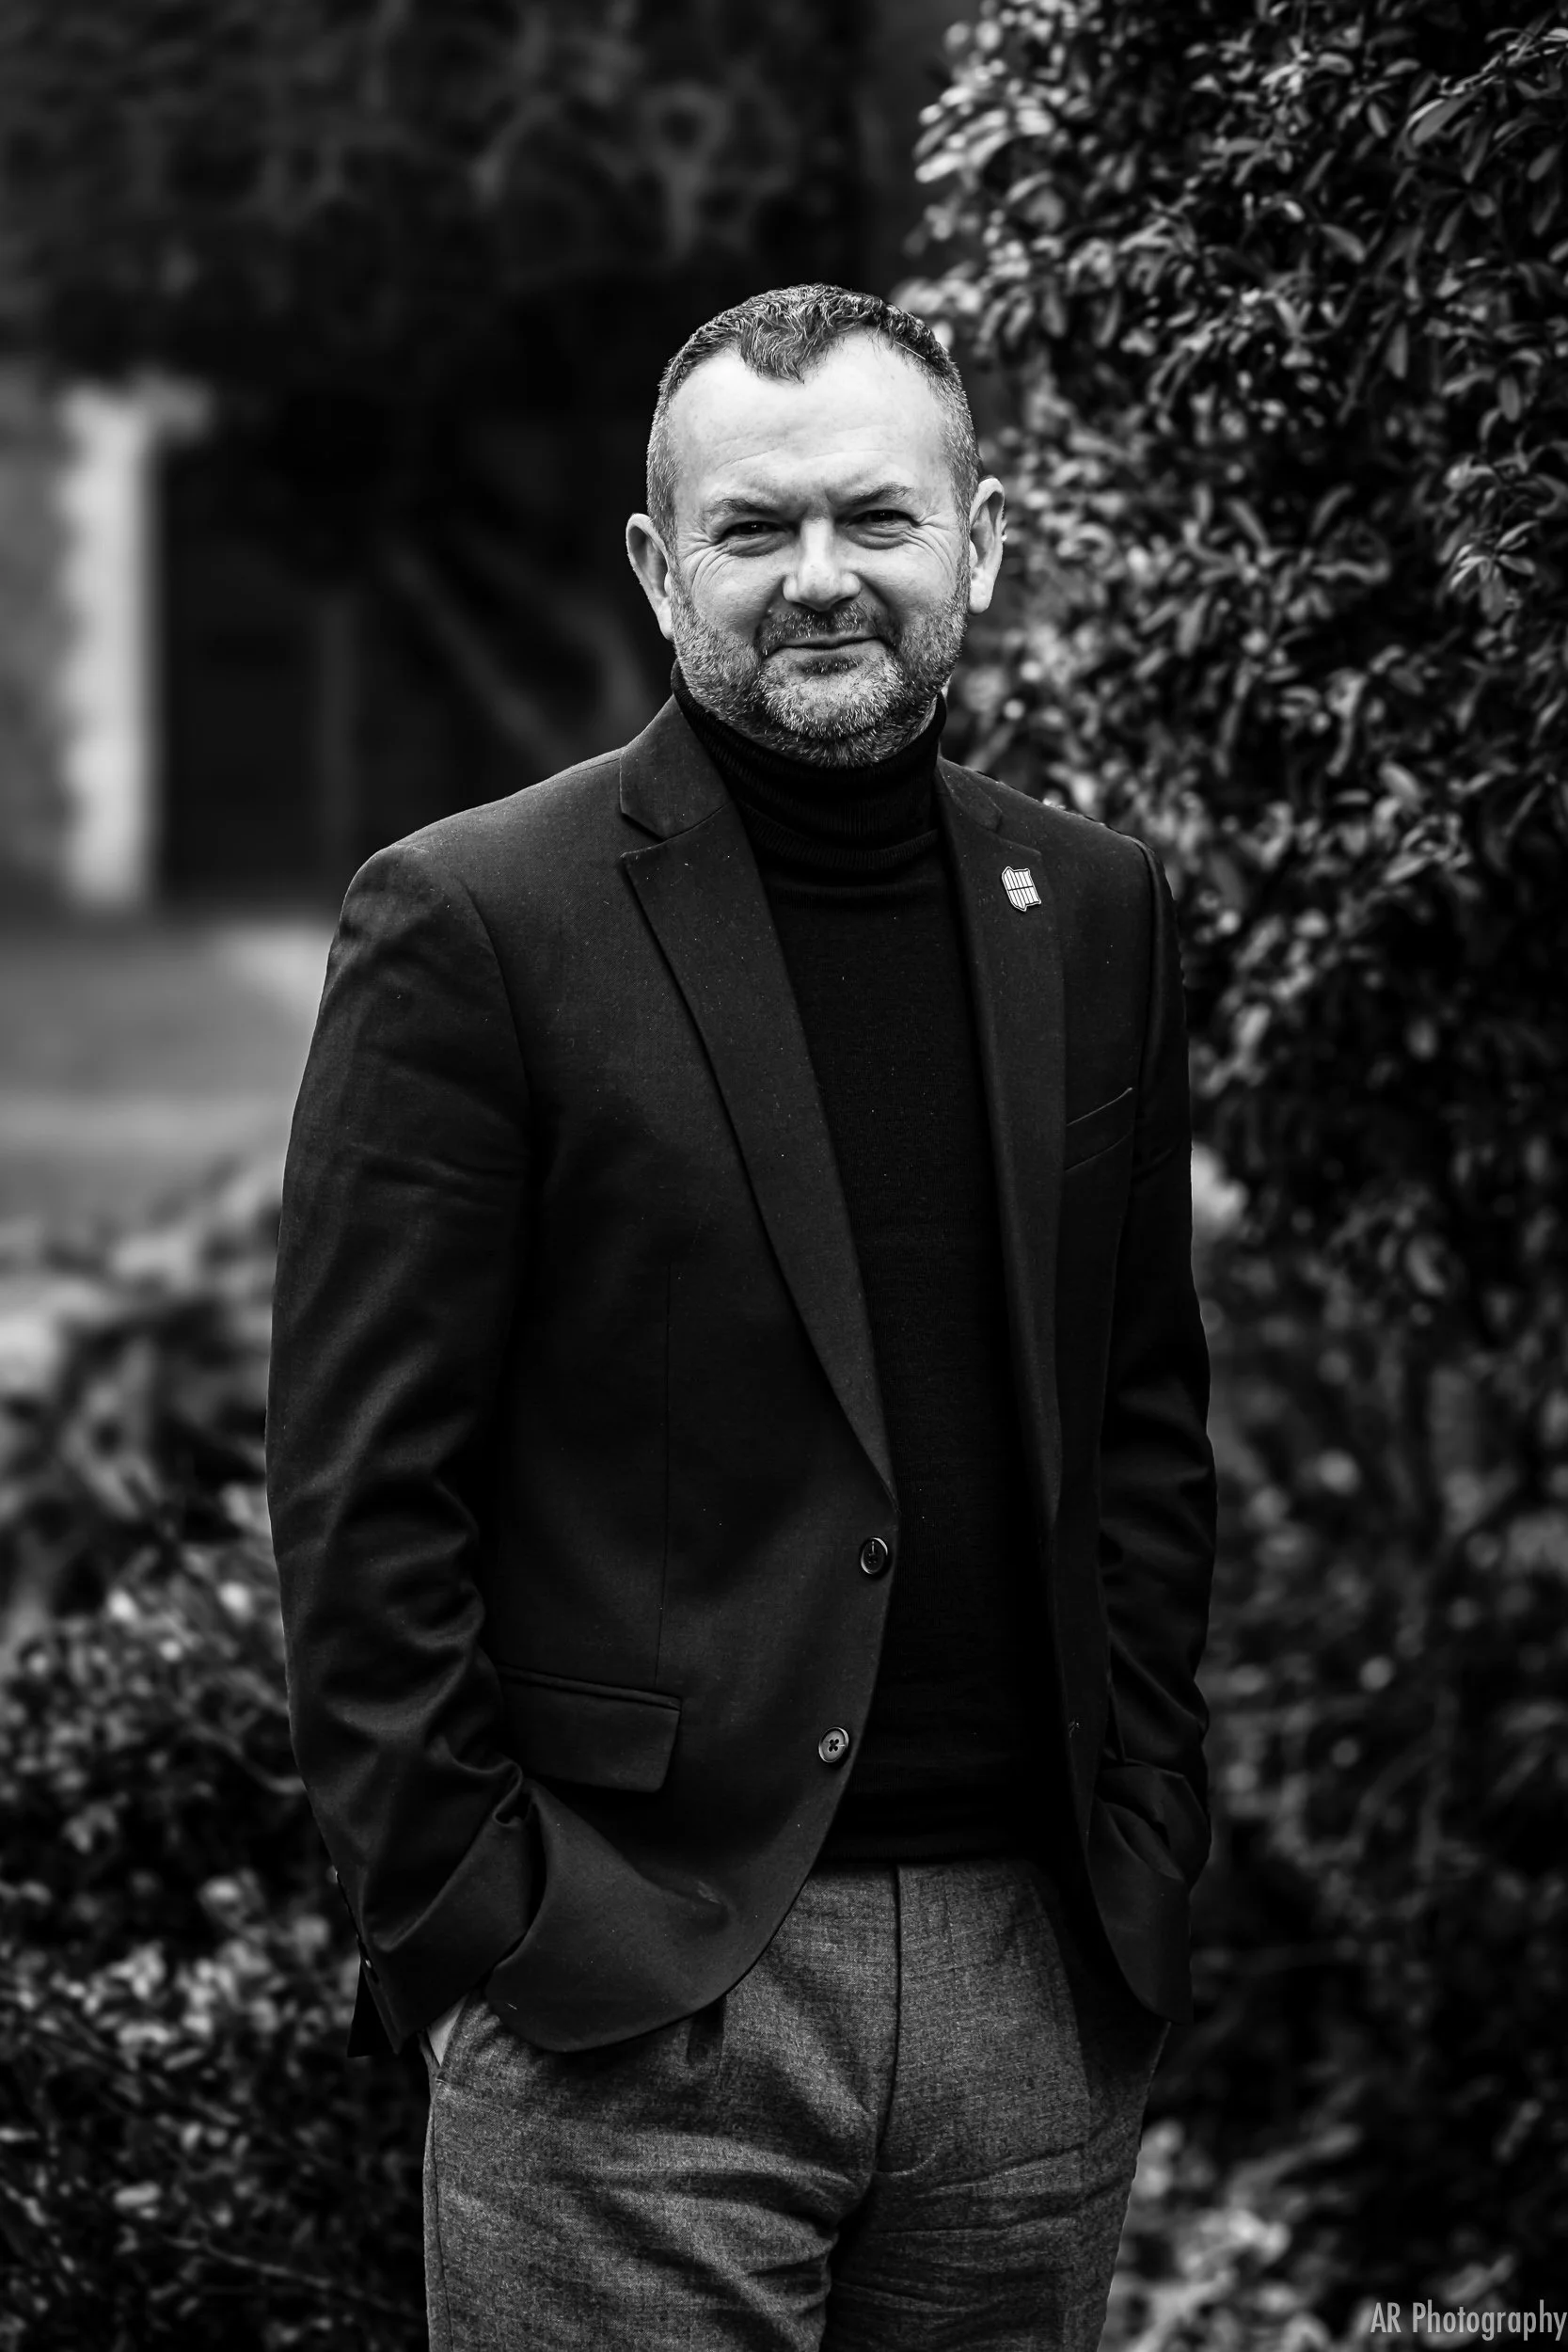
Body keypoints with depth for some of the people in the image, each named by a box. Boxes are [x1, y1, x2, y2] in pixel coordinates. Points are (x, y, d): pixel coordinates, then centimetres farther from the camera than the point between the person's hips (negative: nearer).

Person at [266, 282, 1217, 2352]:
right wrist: (474, 1919, -10)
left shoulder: (1093, 914, 10)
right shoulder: (475, 923, -6)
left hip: (1043, 1989, 5)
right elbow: (360, 1497, -7)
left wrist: (1144, 1842, 8)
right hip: (632, 2001, -4)